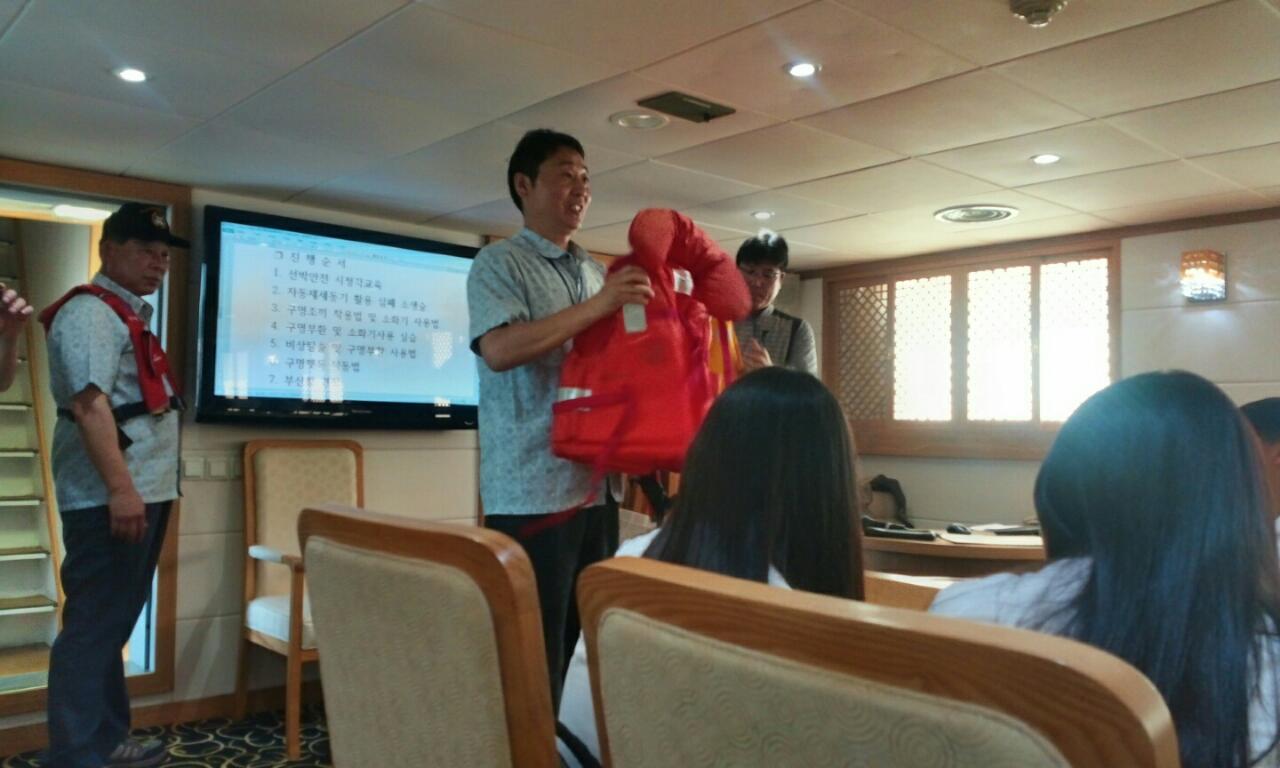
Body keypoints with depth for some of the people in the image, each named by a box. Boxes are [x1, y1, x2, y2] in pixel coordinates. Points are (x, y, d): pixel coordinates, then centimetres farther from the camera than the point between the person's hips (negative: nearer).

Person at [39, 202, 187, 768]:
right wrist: (120, 489, -28)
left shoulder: (128, 315, 19)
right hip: (110, 498, -10)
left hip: (142, 493, 10)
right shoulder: (90, 312, -11)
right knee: (92, 627, -5)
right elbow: (89, 404, -22)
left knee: (112, 625, 16)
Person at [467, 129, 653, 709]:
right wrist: (598, 306, -21)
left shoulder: (596, 273, 17)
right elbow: (499, 349, -21)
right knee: (534, 657, -1)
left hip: (596, 486, 7)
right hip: (532, 493, -7)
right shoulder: (500, 263, -4)